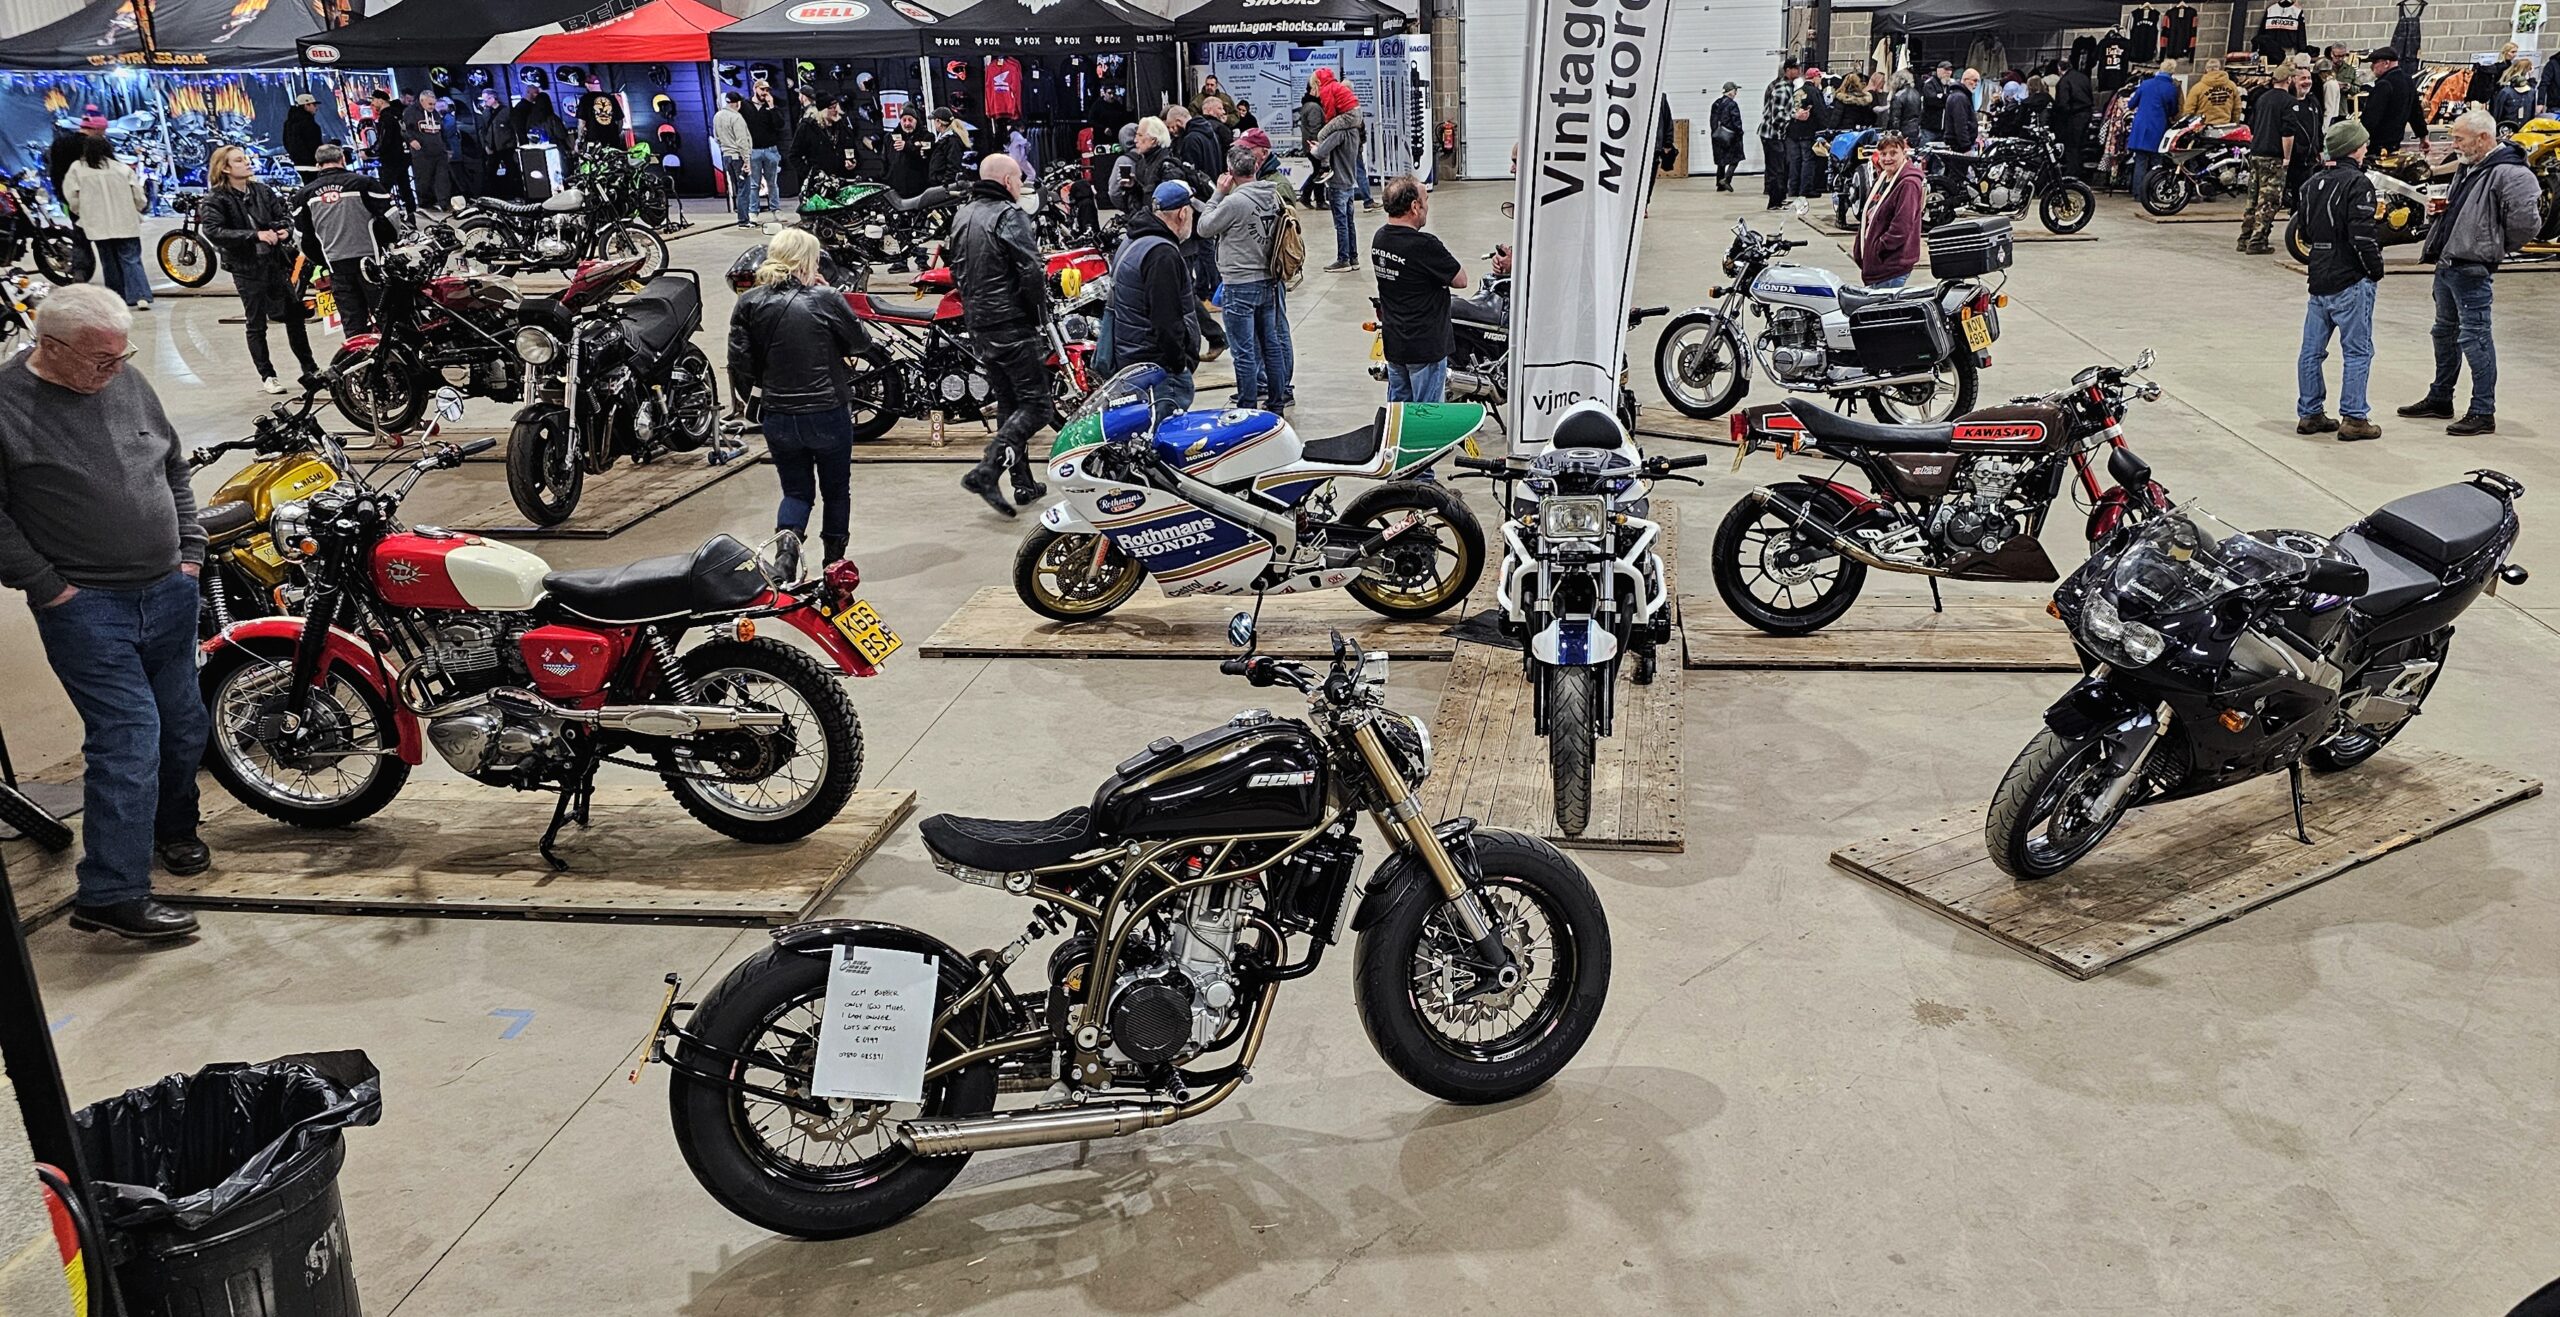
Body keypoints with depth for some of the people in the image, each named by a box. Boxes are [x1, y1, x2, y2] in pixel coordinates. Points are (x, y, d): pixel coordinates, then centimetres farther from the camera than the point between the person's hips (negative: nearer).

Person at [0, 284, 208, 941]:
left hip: (169, 592, 6)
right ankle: (111, 894, -7)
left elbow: (176, 468, 19)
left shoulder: (128, 384, 6)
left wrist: (190, 550, 12)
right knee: (128, 734, -12)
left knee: (183, 725, 16)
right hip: (84, 607, -6)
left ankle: (172, 826, 40)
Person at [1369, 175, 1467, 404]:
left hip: (1392, 342, 8)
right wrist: (1444, 253, 3)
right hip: (1425, 346, -8)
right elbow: (1461, 280, -12)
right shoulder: (1425, 246, -23)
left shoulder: (1378, 238, 1)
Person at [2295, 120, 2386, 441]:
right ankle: (2353, 418, 0)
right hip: (2351, 281, -8)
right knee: (2358, 351, -1)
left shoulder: (2313, 183, 11)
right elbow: (2363, 234, -19)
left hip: (2318, 279, 8)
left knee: (2312, 349, 11)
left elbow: (2305, 231, 18)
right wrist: (2376, 271, -9)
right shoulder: (2357, 183, -13)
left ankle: (2310, 414, 18)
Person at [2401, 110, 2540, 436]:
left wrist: (2496, 247, -8)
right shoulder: (2467, 168, 14)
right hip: (2446, 263, 10)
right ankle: (2440, 399, 34)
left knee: (2474, 338, -7)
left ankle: (2483, 413, -2)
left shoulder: (2509, 173, -16)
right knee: (2445, 332, 20)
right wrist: (2441, 208, 10)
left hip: (2472, 269, -10)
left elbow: (2527, 221, -22)